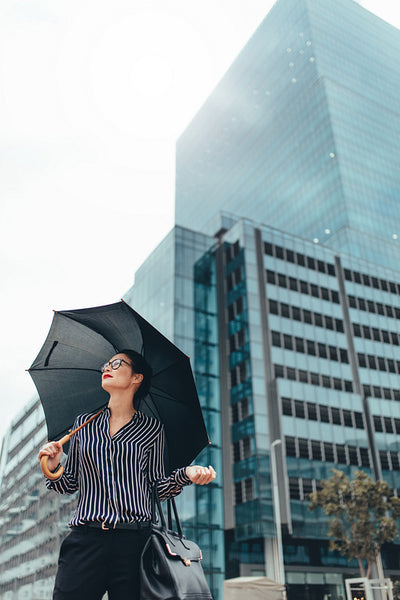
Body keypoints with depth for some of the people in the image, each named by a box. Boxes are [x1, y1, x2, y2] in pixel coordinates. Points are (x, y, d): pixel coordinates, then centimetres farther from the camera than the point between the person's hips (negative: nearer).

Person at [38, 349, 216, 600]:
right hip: (85, 540, 2)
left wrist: (186, 473, -12)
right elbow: (70, 485, 15)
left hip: (134, 541, -1)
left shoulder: (152, 428, 5)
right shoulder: (84, 424, 11)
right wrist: (54, 468, -6)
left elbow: (159, 487, 6)